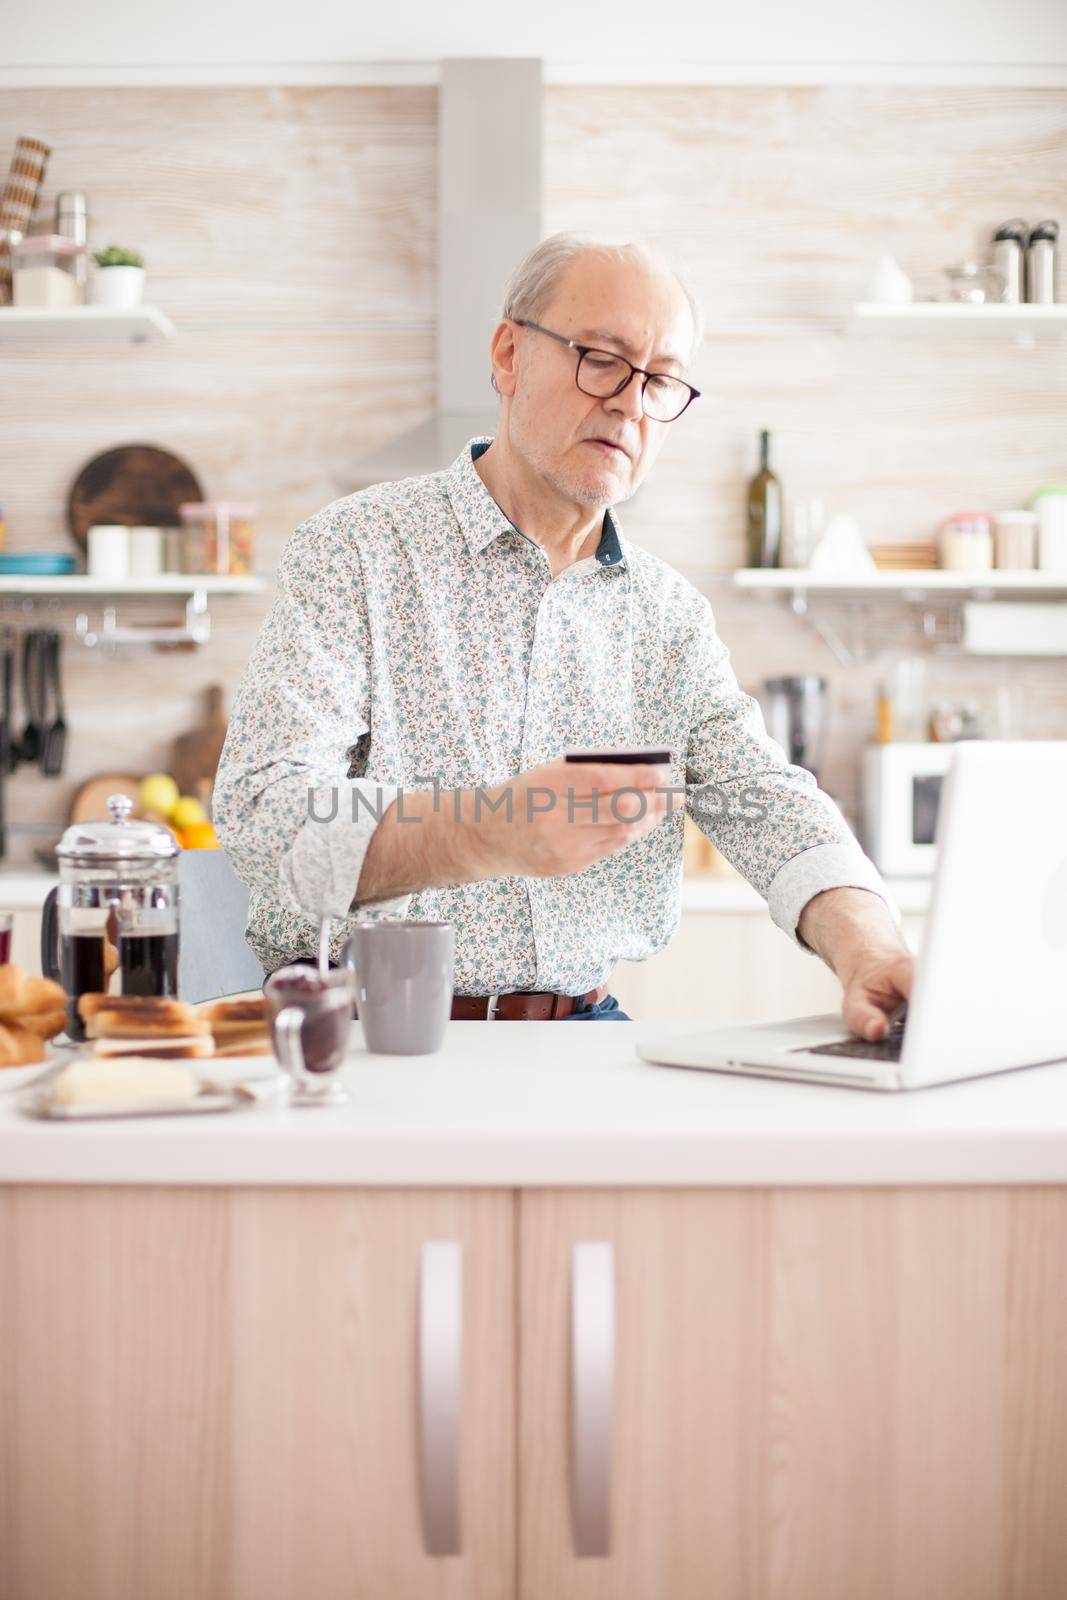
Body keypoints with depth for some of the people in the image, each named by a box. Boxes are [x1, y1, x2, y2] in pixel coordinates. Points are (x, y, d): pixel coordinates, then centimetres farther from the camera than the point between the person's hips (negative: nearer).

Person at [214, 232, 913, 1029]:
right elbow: (263, 815, -15)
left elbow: (768, 802, 1)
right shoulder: (352, 551, -4)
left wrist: (865, 944, -23)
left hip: (583, 1028, 4)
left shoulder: (673, 613, 13)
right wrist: (493, 833, -33)